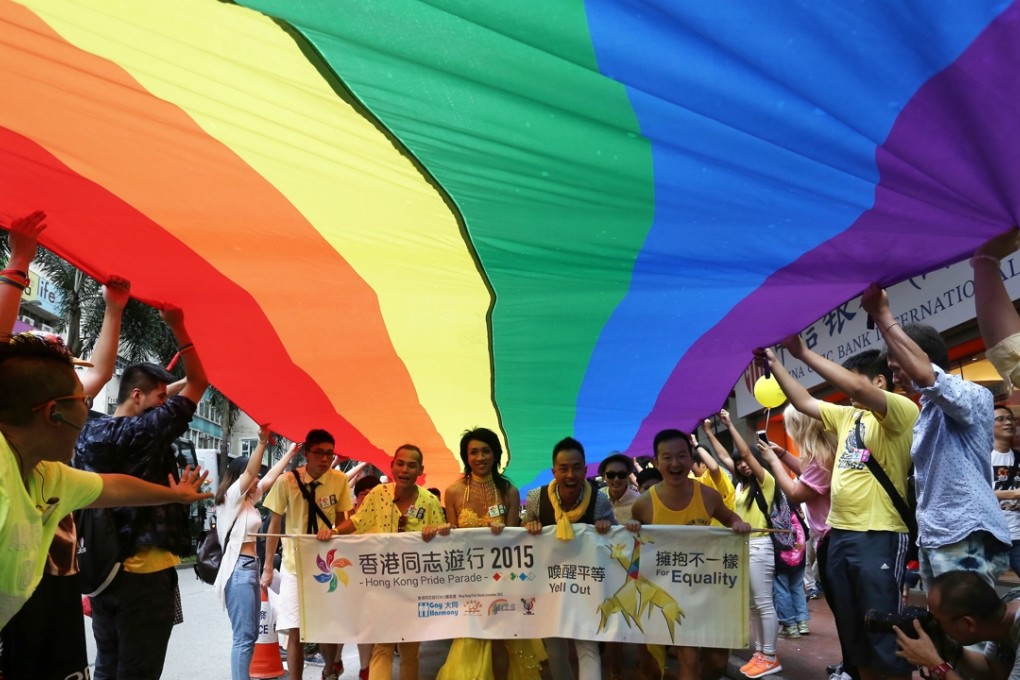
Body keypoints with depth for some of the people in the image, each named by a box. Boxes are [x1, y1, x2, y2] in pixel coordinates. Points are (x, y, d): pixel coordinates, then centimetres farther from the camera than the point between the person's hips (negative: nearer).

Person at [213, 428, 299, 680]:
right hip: (238, 568, -9)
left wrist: (291, 451, 23)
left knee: (250, 634, 10)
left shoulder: (248, 500, 17)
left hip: (250, 566, 9)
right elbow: (250, 471, -22)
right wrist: (262, 441, -33)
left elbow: (271, 477, 22)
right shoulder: (231, 497, -6)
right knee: (244, 636, -10)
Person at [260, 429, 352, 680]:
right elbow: (274, 524, -3)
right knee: (296, 631, -3)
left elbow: (340, 521, 5)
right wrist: (268, 567, -1)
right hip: (295, 565, -2)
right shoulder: (286, 481, -13)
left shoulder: (340, 480, -7)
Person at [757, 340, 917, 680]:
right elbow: (803, 402, 18)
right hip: (839, 534, 8)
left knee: (884, 632, -1)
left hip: (879, 537, -8)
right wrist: (774, 363, 10)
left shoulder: (902, 410, -10)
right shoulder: (847, 415, 14)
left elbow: (855, 388, -26)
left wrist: (803, 352, -25)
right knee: (852, 629, 17)